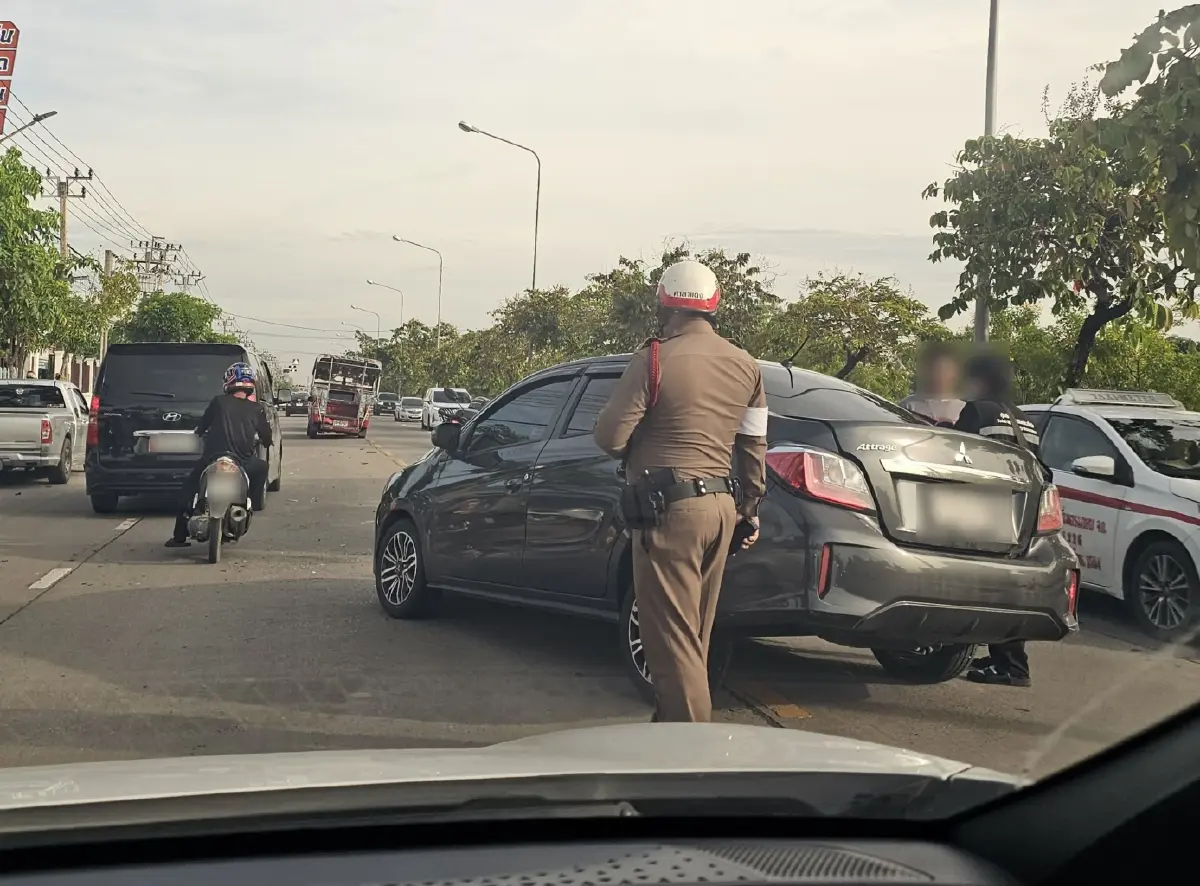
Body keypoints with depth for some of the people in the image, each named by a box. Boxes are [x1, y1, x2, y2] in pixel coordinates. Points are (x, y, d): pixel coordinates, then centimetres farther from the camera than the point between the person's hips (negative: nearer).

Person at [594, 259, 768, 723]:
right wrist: (751, 507, 25)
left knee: (672, 639, -4)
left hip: (669, 508, -7)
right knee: (693, 637, 17)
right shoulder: (746, 366, 10)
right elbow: (754, 446, 15)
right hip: (722, 505, 7)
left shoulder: (655, 361, -10)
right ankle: (675, 724, 27)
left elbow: (609, 437, -10)